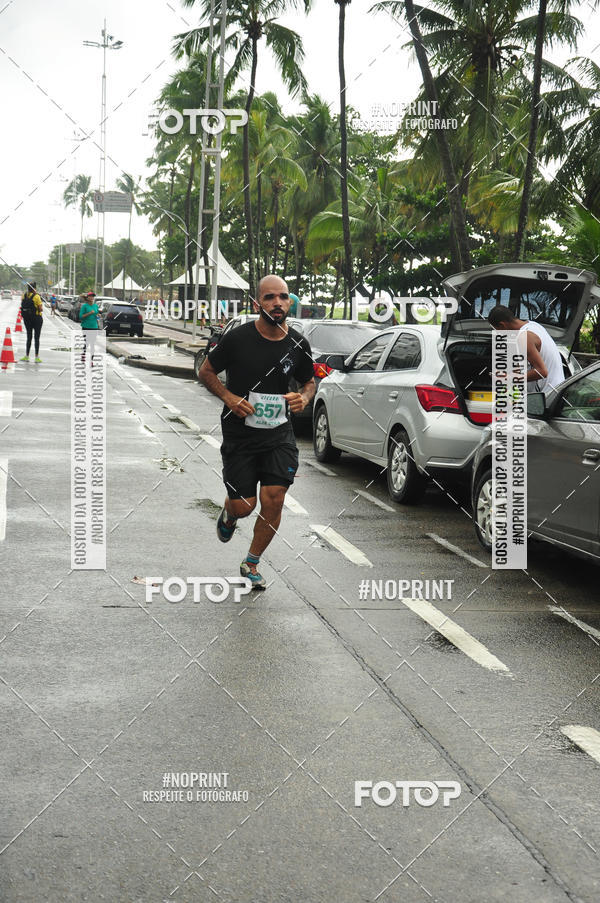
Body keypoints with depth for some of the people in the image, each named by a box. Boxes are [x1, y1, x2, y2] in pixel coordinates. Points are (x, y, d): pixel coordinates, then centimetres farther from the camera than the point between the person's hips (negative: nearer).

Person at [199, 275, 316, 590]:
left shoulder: (298, 344, -1)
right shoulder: (238, 338, -10)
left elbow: (309, 381, 17)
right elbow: (206, 371, 2)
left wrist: (303, 397, -6)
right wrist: (228, 397, -14)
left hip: (279, 434, 2)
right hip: (239, 434, -2)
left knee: (273, 500, -9)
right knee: (244, 505, -1)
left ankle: (252, 563, 14)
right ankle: (229, 513, 40)